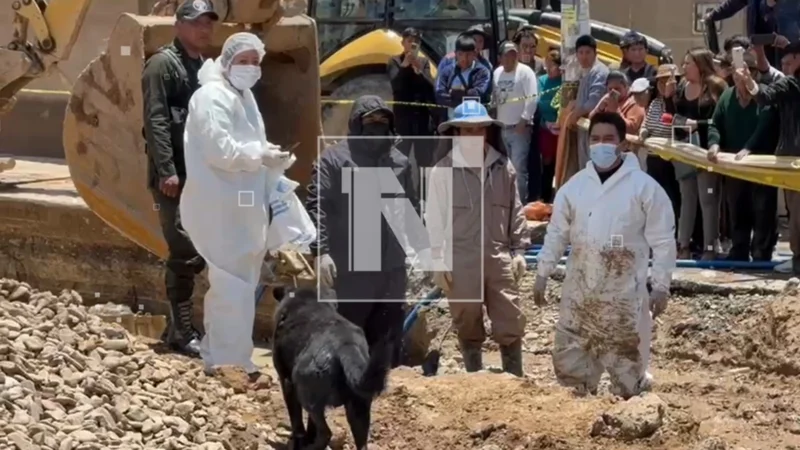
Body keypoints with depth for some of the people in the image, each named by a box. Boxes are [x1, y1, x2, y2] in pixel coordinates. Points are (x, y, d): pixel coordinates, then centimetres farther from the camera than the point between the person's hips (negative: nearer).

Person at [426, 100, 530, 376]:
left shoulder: (503, 167, 5)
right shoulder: (443, 170, -5)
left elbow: (516, 212, 12)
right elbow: (435, 219, -3)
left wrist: (519, 250, 9)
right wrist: (439, 262, -5)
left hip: (499, 258, 2)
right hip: (461, 261, -2)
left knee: (511, 325, 2)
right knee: (468, 328, 9)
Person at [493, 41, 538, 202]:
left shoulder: (525, 72, -7)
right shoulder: (497, 73, 12)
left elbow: (532, 98, -13)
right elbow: (494, 98, 15)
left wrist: (524, 120, -18)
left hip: (519, 128, -6)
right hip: (502, 127, 6)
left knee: (518, 168, -9)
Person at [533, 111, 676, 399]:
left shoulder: (644, 187, -7)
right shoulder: (574, 186, 5)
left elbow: (663, 241, -5)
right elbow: (557, 233, 12)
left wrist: (661, 286, -8)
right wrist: (542, 274, 7)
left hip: (625, 293, -4)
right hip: (579, 291, 4)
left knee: (627, 362, 3)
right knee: (569, 360, 8)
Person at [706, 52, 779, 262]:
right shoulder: (726, 96, 8)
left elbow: (765, 126, -24)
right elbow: (716, 124, 6)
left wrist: (748, 149, -37)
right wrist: (715, 144, -16)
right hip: (733, 165, 6)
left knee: (763, 212, -3)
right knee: (737, 212, 14)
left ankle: (762, 256, 2)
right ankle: (739, 253, 23)